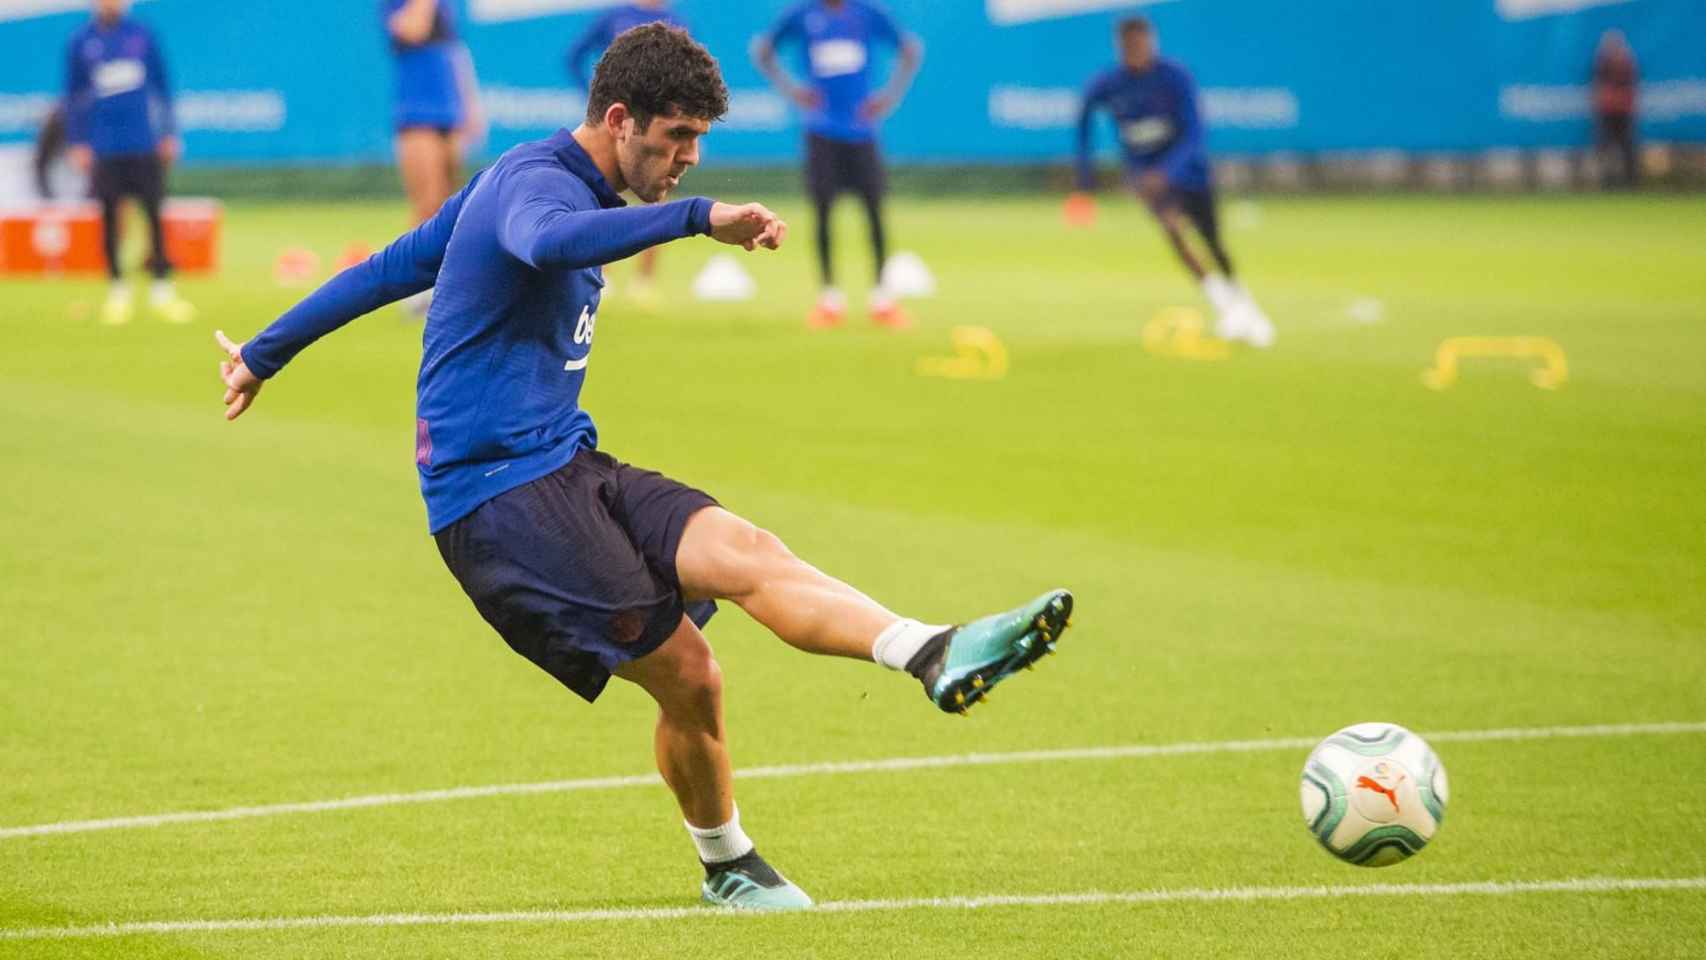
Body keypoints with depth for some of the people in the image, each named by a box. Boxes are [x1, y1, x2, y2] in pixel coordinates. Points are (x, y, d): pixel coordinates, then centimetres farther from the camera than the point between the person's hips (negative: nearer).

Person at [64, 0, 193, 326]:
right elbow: (73, 97, 7)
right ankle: (117, 291, 13)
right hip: (103, 148, 0)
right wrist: (77, 143, 2)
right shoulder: (81, 42, 2)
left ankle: (161, 287, 4)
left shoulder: (142, 36, 5)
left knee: (155, 213, -3)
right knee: (109, 216, 3)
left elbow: (162, 86, 11)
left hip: (144, 143, 0)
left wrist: (169, 134, 8)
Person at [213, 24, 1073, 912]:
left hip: (565, 470, 9)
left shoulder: (522, 176, 19)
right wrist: (698, 217, -50)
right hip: (499, 495, -9)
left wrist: (265, 354, 35)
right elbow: (549, 242, -41)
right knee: (683, 669, -19)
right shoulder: (538, 180, -13)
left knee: (747, 553, -12)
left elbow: (396, 265, 27)